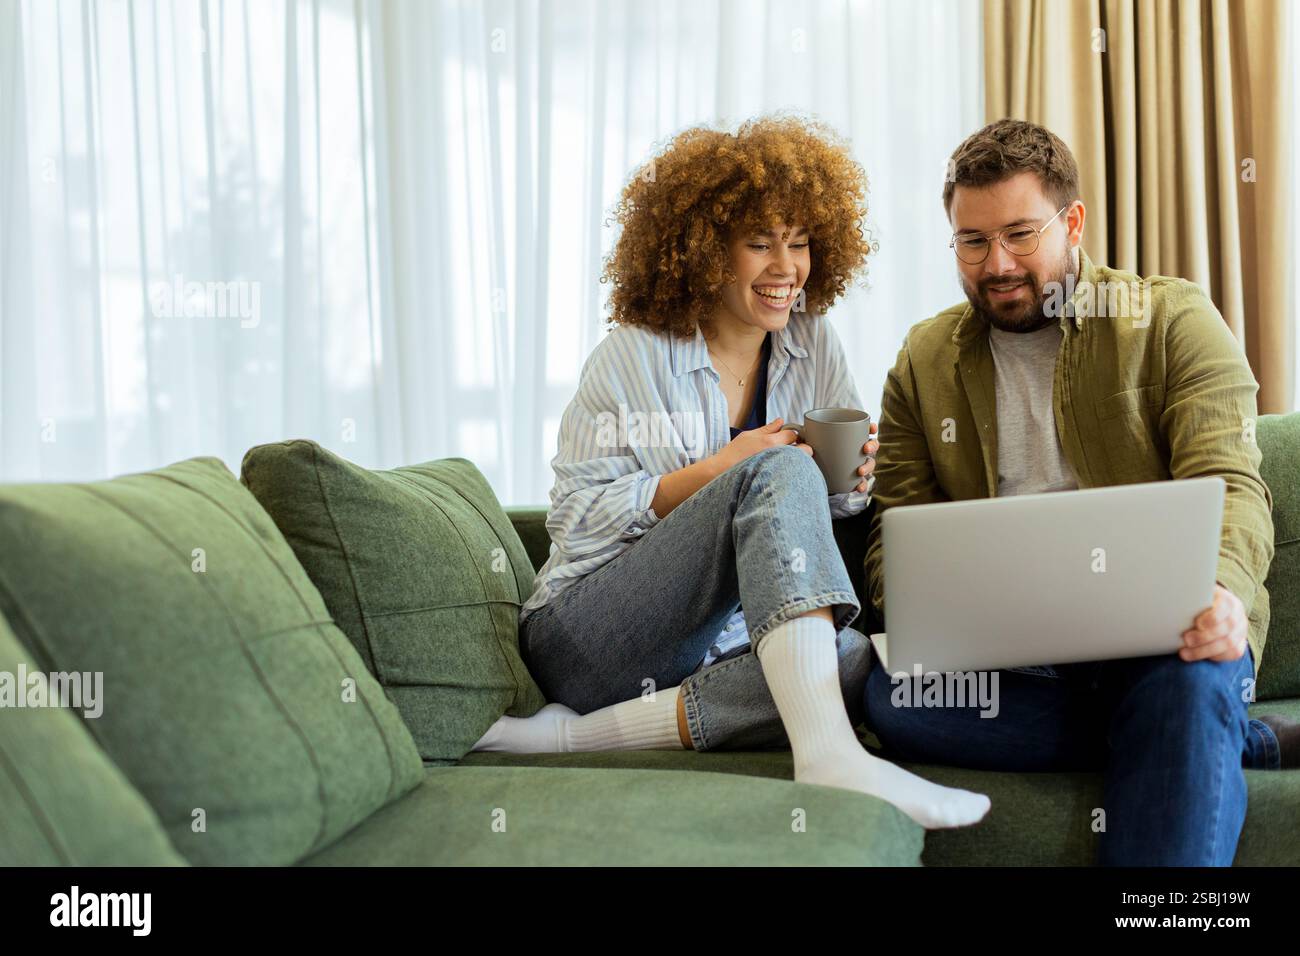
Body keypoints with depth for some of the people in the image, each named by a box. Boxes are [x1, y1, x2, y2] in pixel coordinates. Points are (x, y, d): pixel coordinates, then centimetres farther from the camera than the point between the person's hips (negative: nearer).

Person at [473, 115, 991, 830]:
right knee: (779, 473, -28)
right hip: (589, 634, -5)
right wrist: (715, 473, -22)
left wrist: (851, 481, -12)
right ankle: (827, 753, -45)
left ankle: (572, 734, -28)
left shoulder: (812, 347, 8)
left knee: (856, 662, -29)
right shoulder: (633, 356, -6)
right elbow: (574, 516, -11)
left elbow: (834, 503, 13)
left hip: (720, 645, 5)